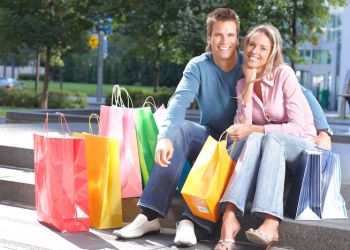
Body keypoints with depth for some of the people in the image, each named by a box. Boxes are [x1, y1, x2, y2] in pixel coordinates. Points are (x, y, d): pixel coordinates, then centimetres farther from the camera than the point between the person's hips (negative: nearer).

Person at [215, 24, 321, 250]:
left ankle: (271, 223, -51)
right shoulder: (243, 83, 5)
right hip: (269, 149, 3)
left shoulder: (284, 74, -11)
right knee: (255, 139, -31)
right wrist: (249, 84, -14)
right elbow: (242, 126, -10)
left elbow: (298, 127, -18)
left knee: (270, 138, -35)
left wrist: (253, 130, -23)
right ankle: (230, 216, -49)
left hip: (301, 146, -3)